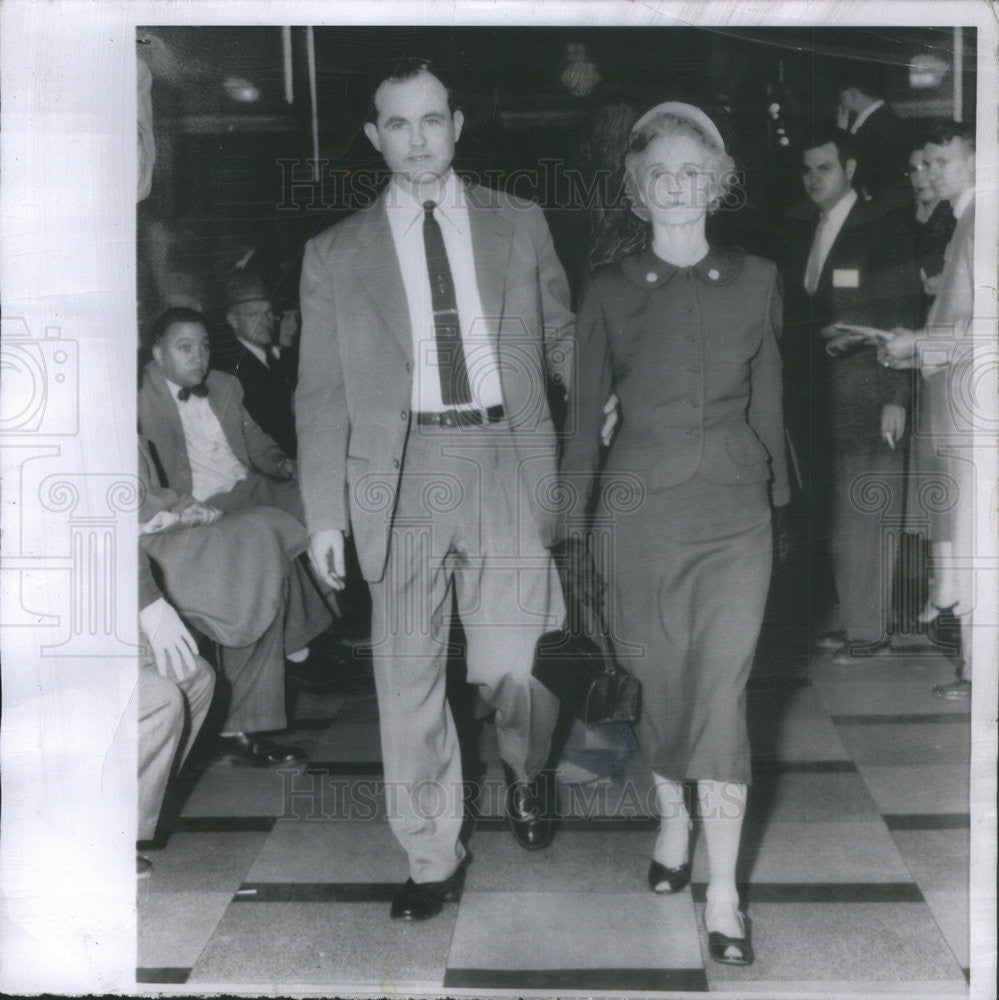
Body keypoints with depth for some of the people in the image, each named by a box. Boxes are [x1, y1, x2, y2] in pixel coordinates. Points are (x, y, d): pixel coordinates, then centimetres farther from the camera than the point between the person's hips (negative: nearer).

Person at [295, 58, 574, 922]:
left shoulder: (520, 225, 10)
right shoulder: (336, 255, 8)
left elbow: (561, 337, 16)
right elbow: (322, 392, 7)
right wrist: (325, 511, 1)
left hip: (506, 457, 0)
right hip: (401, 469, 1)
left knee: (504, 669, -4)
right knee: (408, 680, 5)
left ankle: (529, 772, 31)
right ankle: (432, 858, 23)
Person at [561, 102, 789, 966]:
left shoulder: (756, 280, 5)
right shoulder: (611, 290, 2)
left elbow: (768, 401, 11)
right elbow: (587, 415, 5)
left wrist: (779, 496, 11)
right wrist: (572, 523, 3)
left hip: (735, 511, 0)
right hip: (643, 511, 0)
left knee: (722, 690, -6)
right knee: (662, 682, 10)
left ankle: (723, 892, 1)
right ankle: (672, 820, 36)